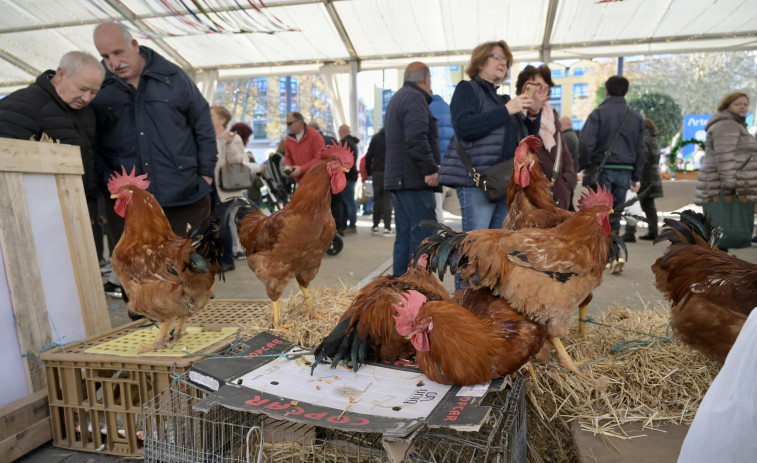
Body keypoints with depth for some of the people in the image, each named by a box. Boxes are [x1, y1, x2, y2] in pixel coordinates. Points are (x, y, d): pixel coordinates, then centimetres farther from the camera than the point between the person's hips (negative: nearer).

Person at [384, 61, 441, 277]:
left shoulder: (397, 98, 25)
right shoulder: (415, 98, -8)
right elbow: (417, 138, -22)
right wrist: (430, 169, -19)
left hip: (399, 178, 10)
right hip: (415, 178, -10)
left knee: (404, 233, 11)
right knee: (424, 231, -9)